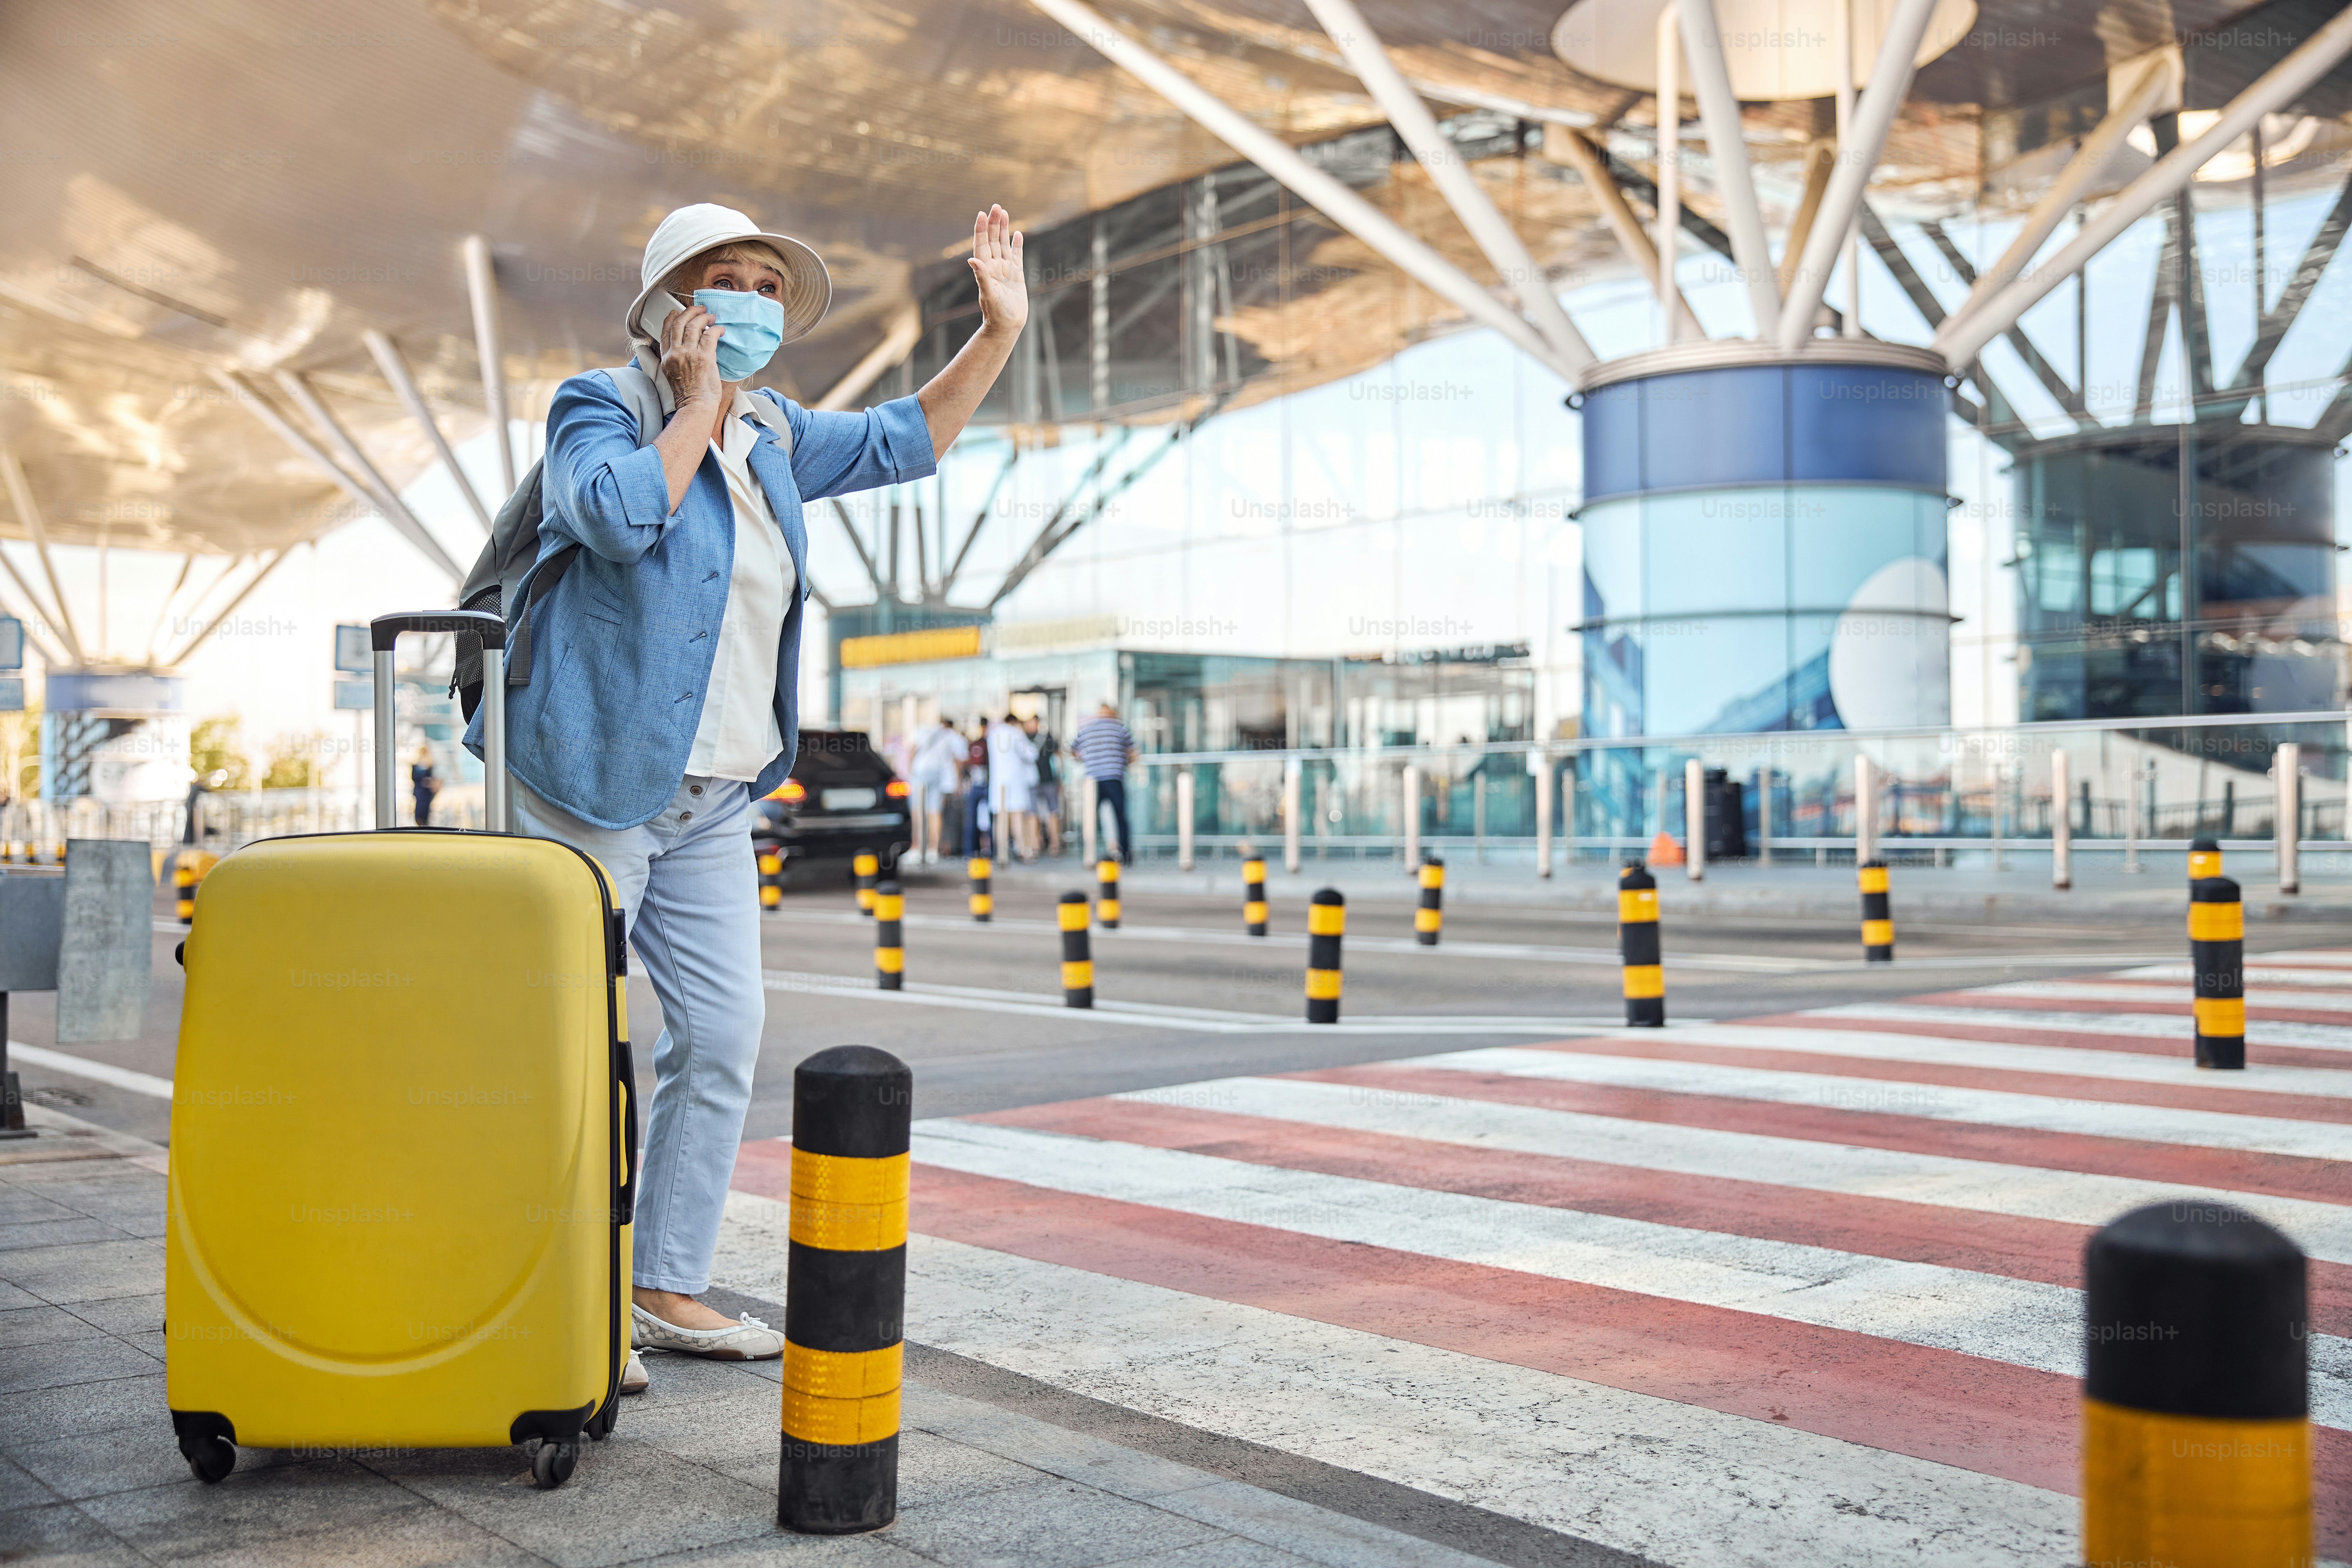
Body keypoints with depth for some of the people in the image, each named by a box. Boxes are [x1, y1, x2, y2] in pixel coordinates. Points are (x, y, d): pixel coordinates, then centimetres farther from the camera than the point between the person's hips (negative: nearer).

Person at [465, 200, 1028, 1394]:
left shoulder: (771, 438, 15)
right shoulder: (597, 410, -6)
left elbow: (904, 441, 22)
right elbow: (621, 513, -28)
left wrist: (999, 330, 13)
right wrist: (698, 406, -15)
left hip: (711, 801, 8)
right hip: (592, 784, -7)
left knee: (722, 1034, 6)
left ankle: (667, 1290, 18)